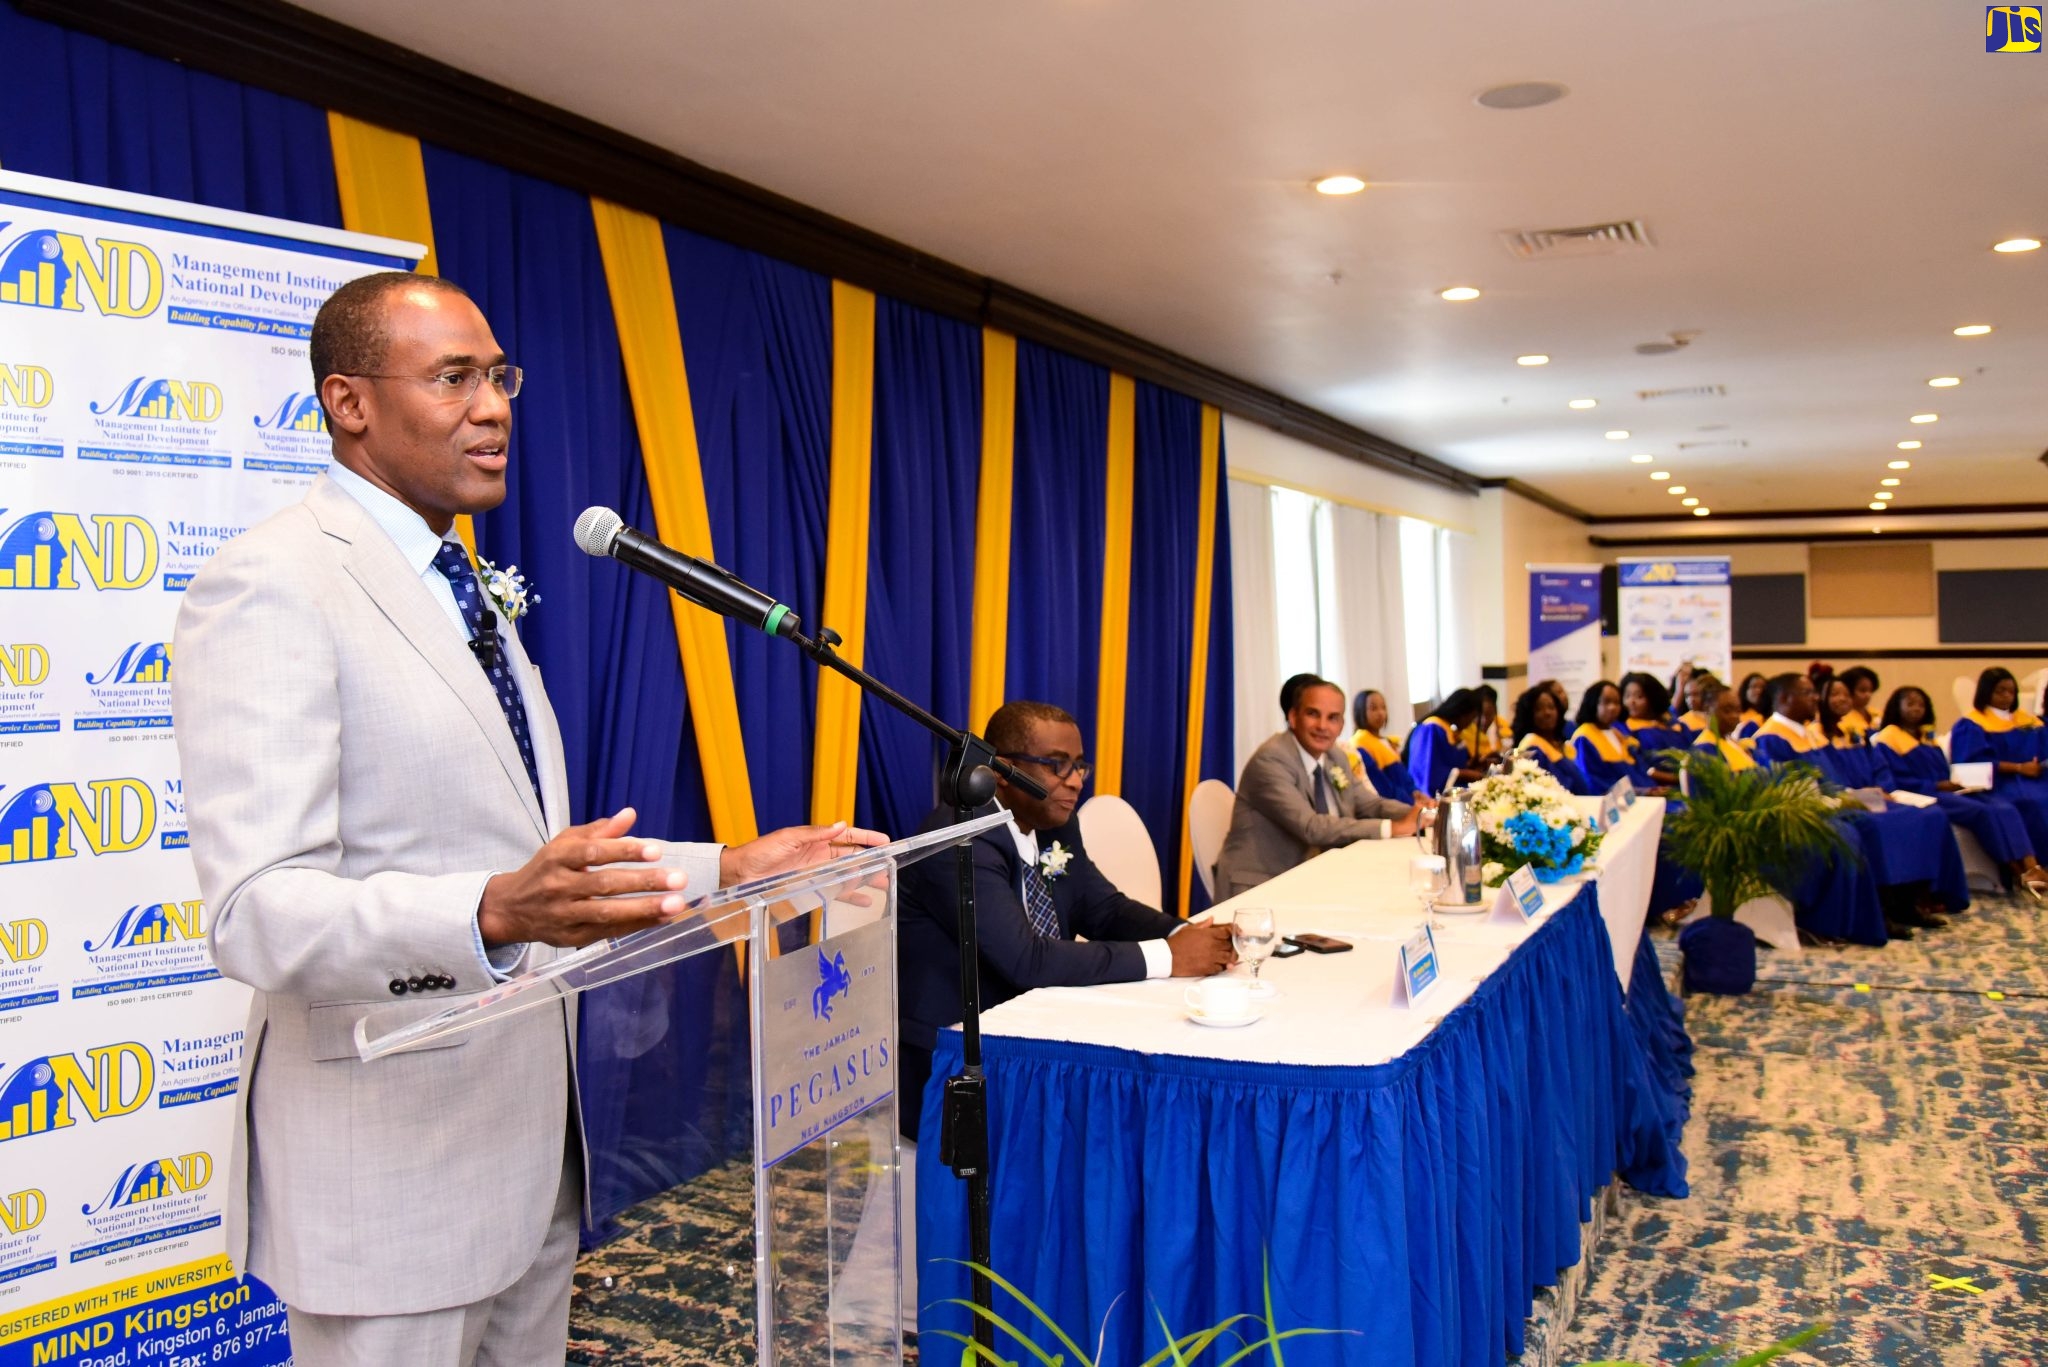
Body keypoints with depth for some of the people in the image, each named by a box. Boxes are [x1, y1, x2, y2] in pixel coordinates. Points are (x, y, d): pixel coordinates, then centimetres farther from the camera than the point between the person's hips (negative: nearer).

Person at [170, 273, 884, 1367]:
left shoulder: (466, 594, 14)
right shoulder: (270, 585, -15)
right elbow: (256, 915, -24)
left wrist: (731, 867, 4)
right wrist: (496, 913, -40)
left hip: (529, 1139, 9)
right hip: (389, 1166, -8)